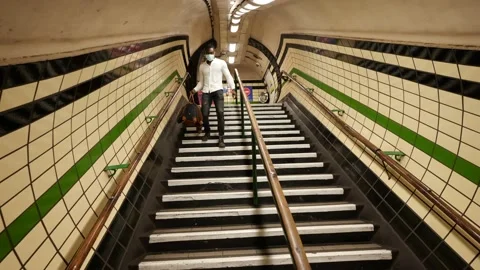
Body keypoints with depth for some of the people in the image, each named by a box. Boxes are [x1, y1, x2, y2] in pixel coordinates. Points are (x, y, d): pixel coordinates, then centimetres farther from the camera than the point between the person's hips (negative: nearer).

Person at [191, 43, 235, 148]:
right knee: (205, 114, -5)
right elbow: (201, 82, 19)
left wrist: (232, 87, -13)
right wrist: (195, 89, 2)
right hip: (206, 92, 3)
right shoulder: (202, 66, 16)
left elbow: (228, 76, 2)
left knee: (220, 113, -15)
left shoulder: (221, 63, 5)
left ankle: (221, 137, -6)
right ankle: (207, 132, 22)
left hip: (217, 90, -3)